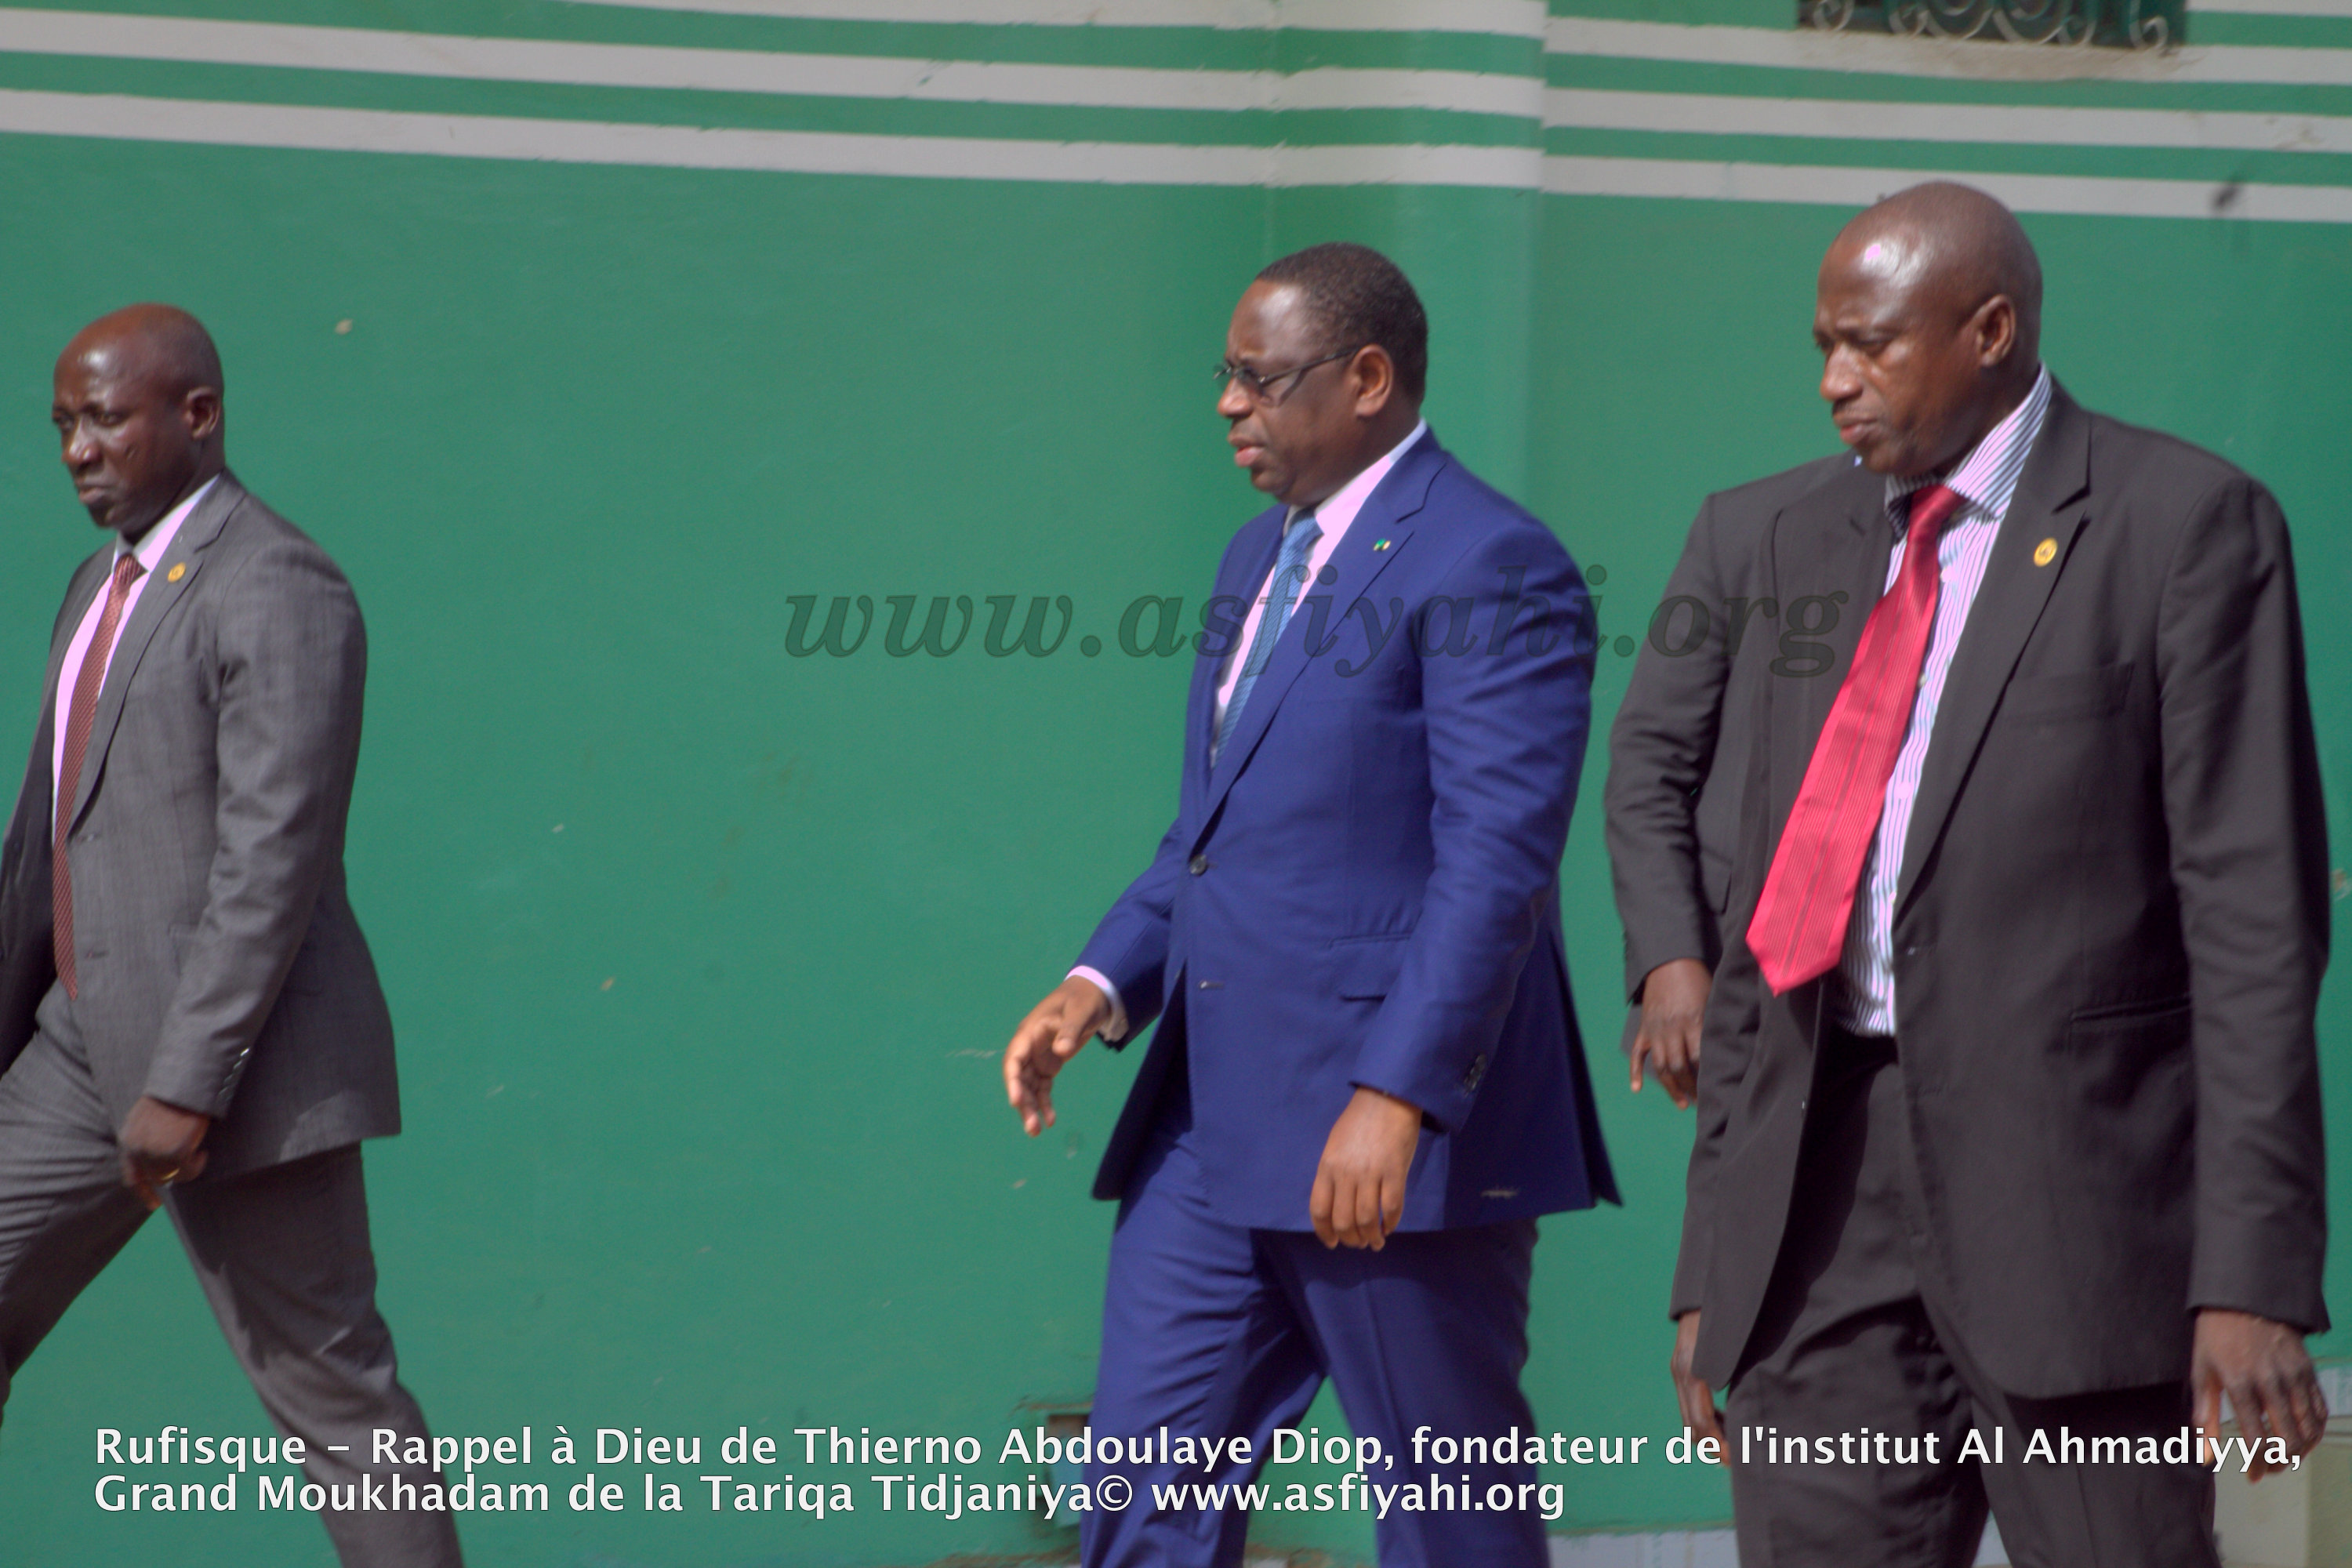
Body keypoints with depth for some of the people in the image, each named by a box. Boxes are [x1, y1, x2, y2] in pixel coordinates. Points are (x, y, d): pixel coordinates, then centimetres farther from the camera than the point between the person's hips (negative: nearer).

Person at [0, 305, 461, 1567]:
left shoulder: (277, 592, -15)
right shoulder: (106, 586, 15)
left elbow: (274, 859, -22)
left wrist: (190, 1086, -25)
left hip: (239, 1061, -9)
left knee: (329, 1389, -2)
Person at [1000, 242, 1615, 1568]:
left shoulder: (1490, 570, -11)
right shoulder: (1263, 557, 18)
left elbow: (1496, 863, -19)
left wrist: (1397, 1097, -26)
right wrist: (1104, 986, 6)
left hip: (1397, 1131, -9)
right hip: (1219, 1122, 9)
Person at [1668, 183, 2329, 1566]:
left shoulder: (2185, 524, -4)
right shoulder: (1816, 543, 16)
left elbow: (2254, 914, -9)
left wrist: (2253, 1275, -15)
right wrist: (1716, 1258, 14)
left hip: (2072, 1183, -5)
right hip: (1830, 1183, 6)